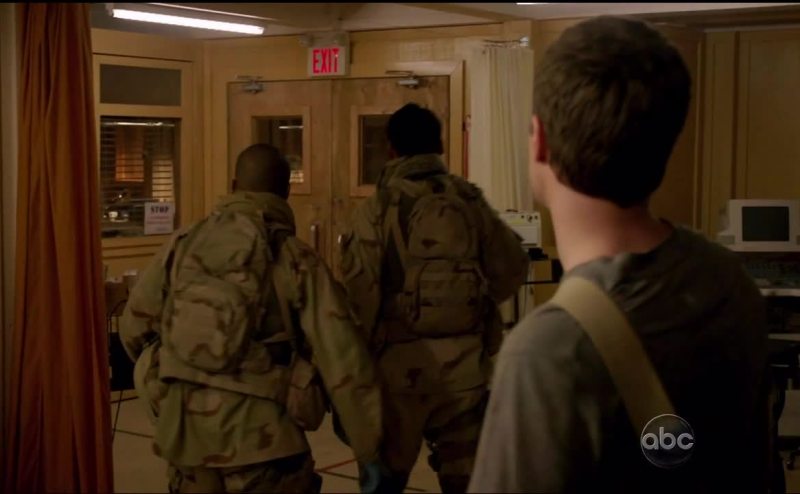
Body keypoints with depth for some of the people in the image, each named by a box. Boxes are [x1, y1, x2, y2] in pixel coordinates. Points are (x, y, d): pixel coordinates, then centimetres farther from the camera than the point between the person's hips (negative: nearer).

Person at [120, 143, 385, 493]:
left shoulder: (183, 244, 4)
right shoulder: (296, 260, -6)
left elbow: (134, 327, 10)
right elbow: (344, 362, -10)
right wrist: (370, 451, -4)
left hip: (182, 427, 4)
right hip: (257, 432, -4)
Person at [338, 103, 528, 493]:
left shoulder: (377, 209, -8)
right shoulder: (469, 201, 3)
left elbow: (359, 292, -13)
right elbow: (511, 270, 9)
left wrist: (367, 348, 1)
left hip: (400, 361, -2)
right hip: (464, 361, 3)